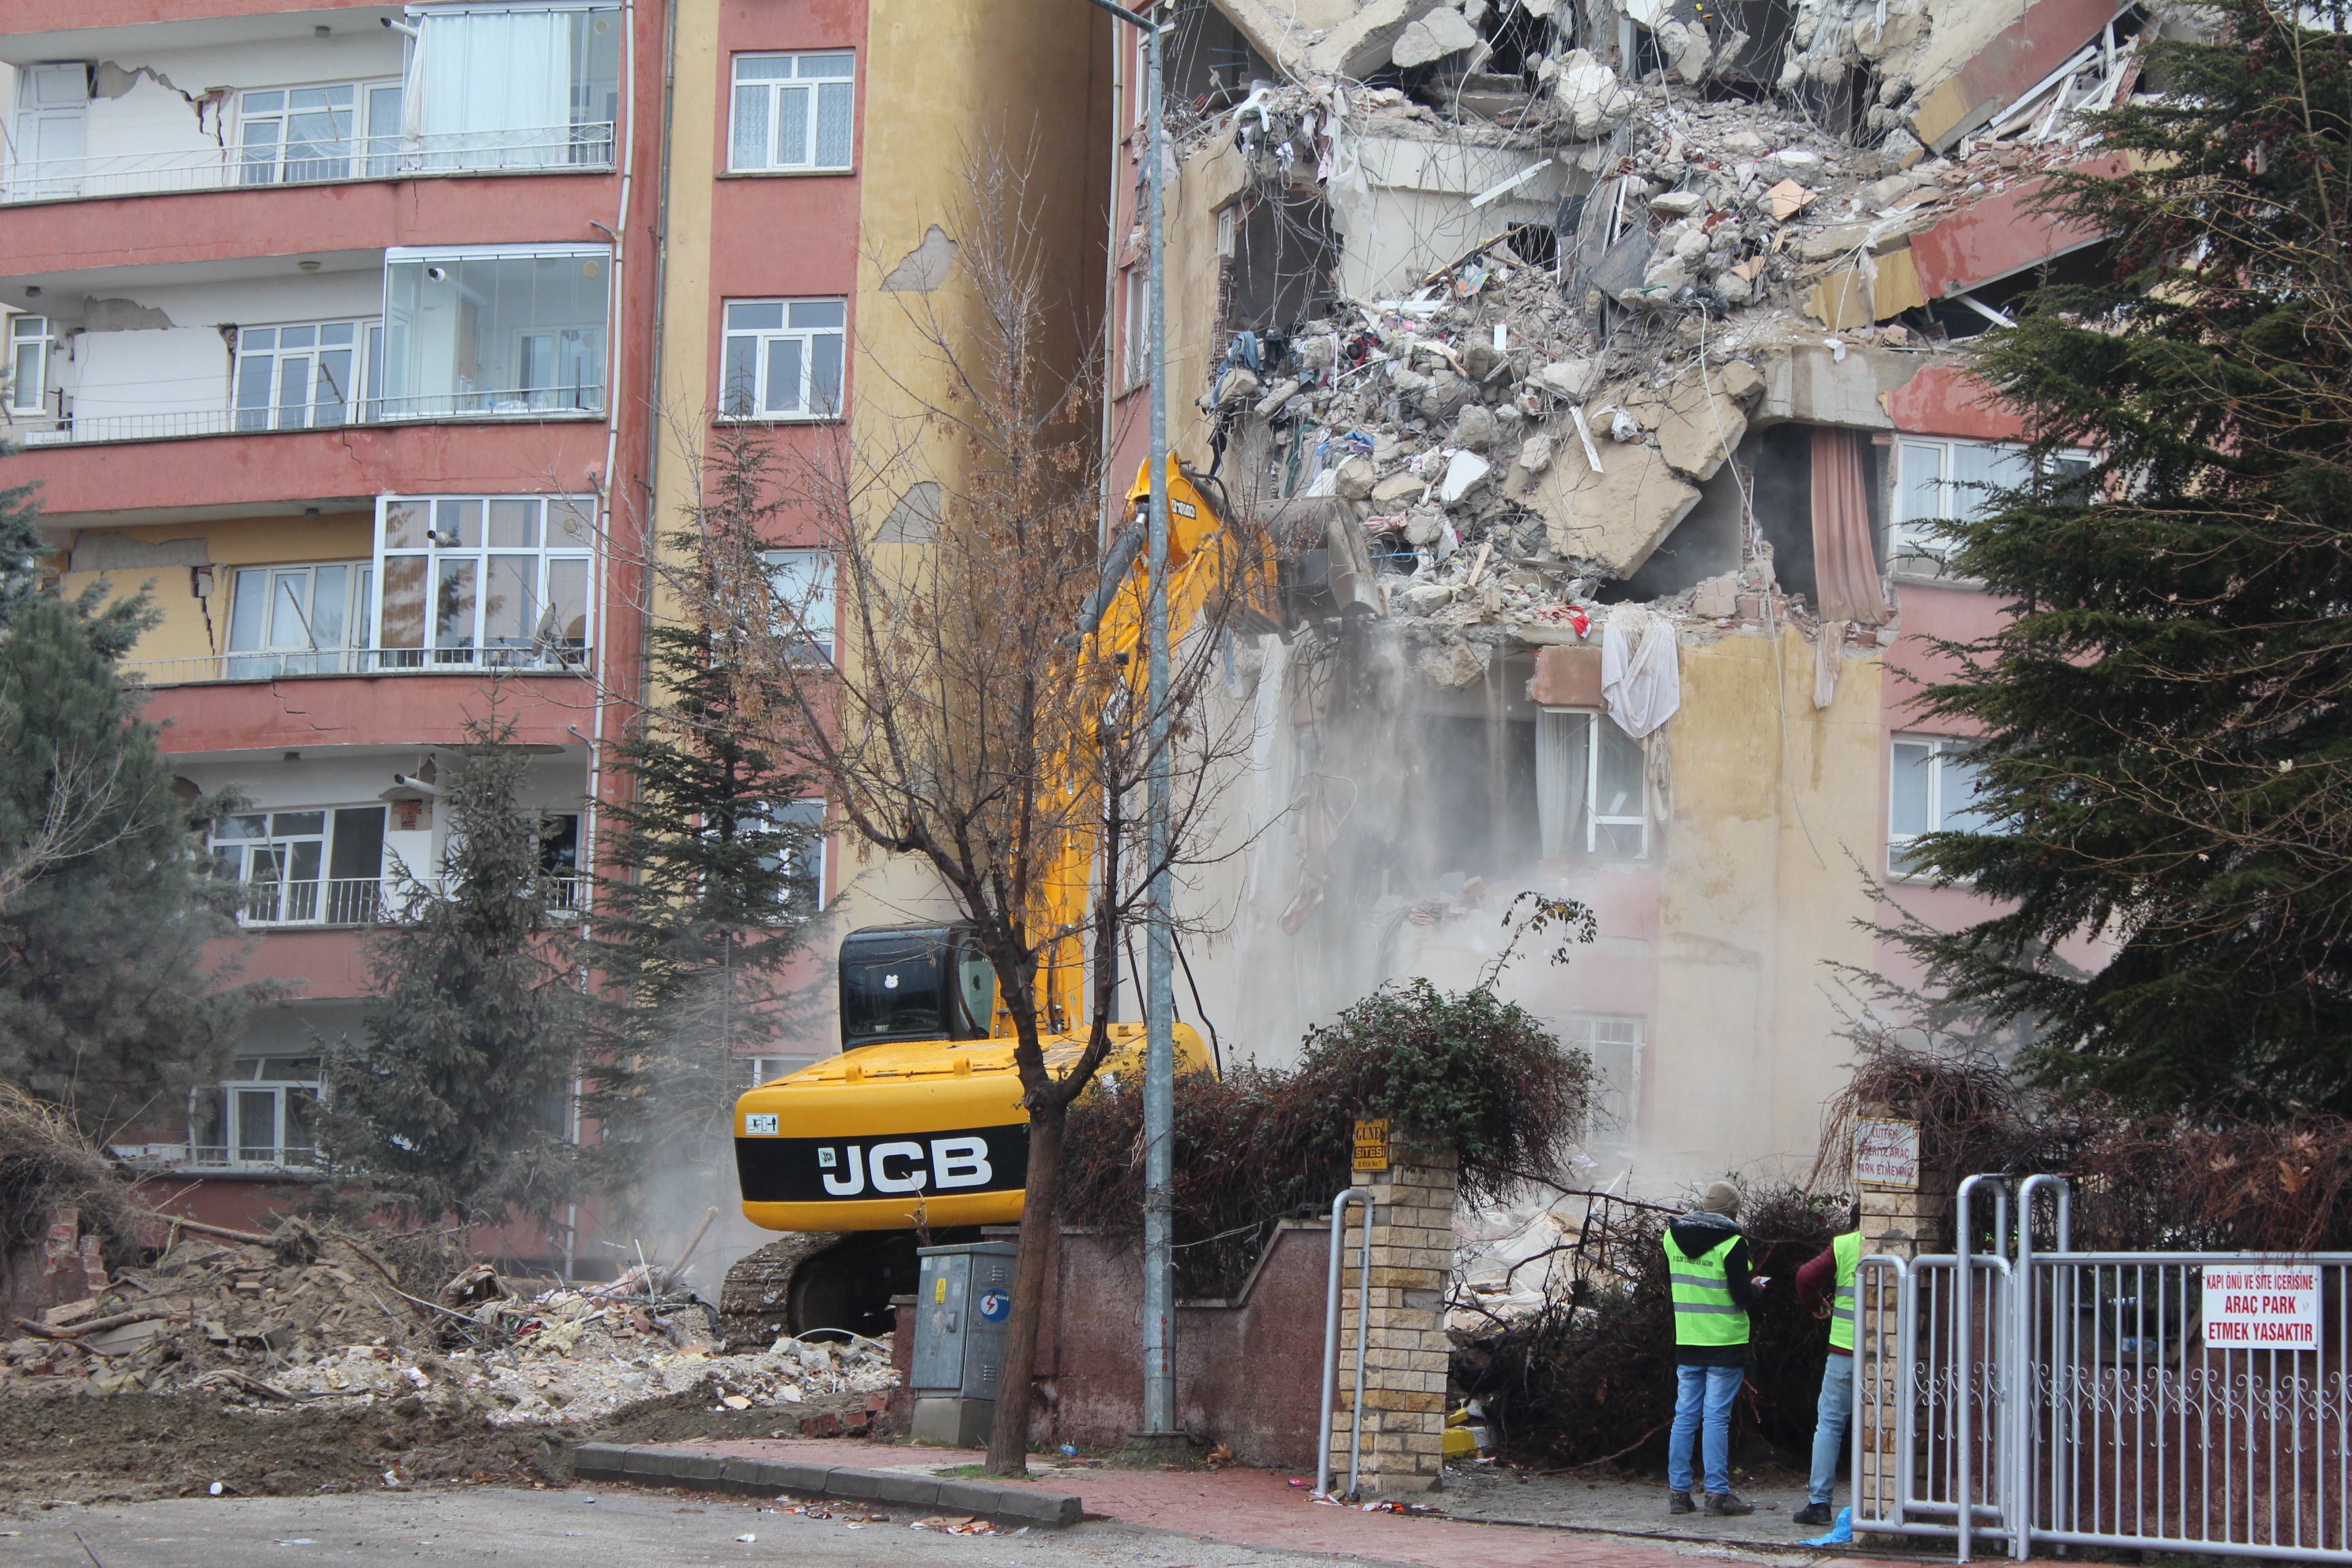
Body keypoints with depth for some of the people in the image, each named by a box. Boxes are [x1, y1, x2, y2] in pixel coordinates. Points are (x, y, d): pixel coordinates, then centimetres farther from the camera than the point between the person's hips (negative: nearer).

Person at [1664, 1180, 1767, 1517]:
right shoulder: (1732, 1243, -13)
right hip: (1725, 1342, -5)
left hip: (1686, 1342, 5)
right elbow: (1741, 1296, -13)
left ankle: (1678, 1491, 9)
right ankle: (1718, 1494, -2)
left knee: (1685, 1416, 9)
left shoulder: (1672, 1237, 6)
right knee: (1717, 1417, -3)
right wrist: (1755, 1288, 7)